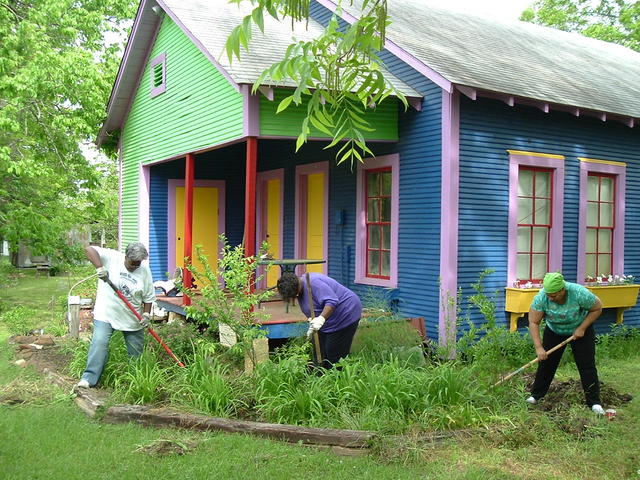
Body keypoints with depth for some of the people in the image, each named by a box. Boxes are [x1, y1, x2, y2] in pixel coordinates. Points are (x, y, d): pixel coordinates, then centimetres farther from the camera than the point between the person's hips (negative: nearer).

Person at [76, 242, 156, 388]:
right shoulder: (111, 257, -11)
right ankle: (89, 378, -11)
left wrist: (146, 314, -11)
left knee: (136, 351, 10)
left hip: (132, 318, 2)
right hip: (106, 313, -2)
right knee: (99, 342, -17)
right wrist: (99, 267, -35)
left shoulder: (144, 271, -5)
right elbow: (89, 249, -22)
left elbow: (148, 297, 0)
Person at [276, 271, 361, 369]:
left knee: (335, 355, -8)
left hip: (346, 315, -10)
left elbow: (332, 301, -33)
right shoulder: (299, 289, 5)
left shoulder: (313, 283, -26)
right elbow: (312, 309, 10)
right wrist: (312, 321, -8)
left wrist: (321, 319, -40)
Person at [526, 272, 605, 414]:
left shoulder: (579, 293, -34)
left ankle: (594, 402, 3)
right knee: (546, 361, 2)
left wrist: (582, 328, -22)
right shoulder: (541, 298, -30)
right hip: (554, 331, 2)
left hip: (580, 330, -2)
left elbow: (597, 308, -17)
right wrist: (539, 347, -32)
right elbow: (533, 322, -26)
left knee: (587, 365, -6)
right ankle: (536, 395, 16)